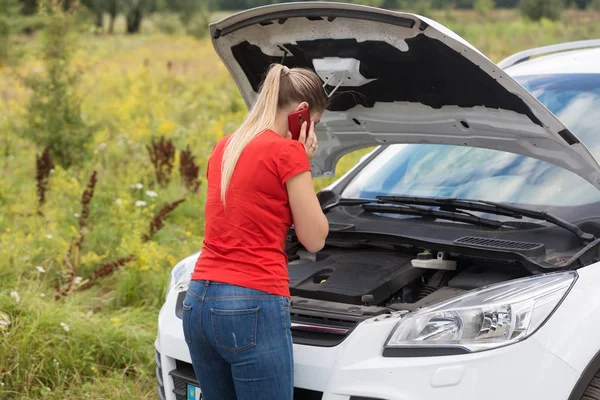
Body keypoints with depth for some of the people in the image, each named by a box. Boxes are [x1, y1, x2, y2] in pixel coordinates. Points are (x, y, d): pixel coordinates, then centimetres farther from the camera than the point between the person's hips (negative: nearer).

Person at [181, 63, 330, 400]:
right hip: (252, 308, -8)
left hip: (199, 302, 8)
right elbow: (314, 238, -2)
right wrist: (303, 163, 5)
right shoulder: (287, 151, -8)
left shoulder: (224, 148, 15)